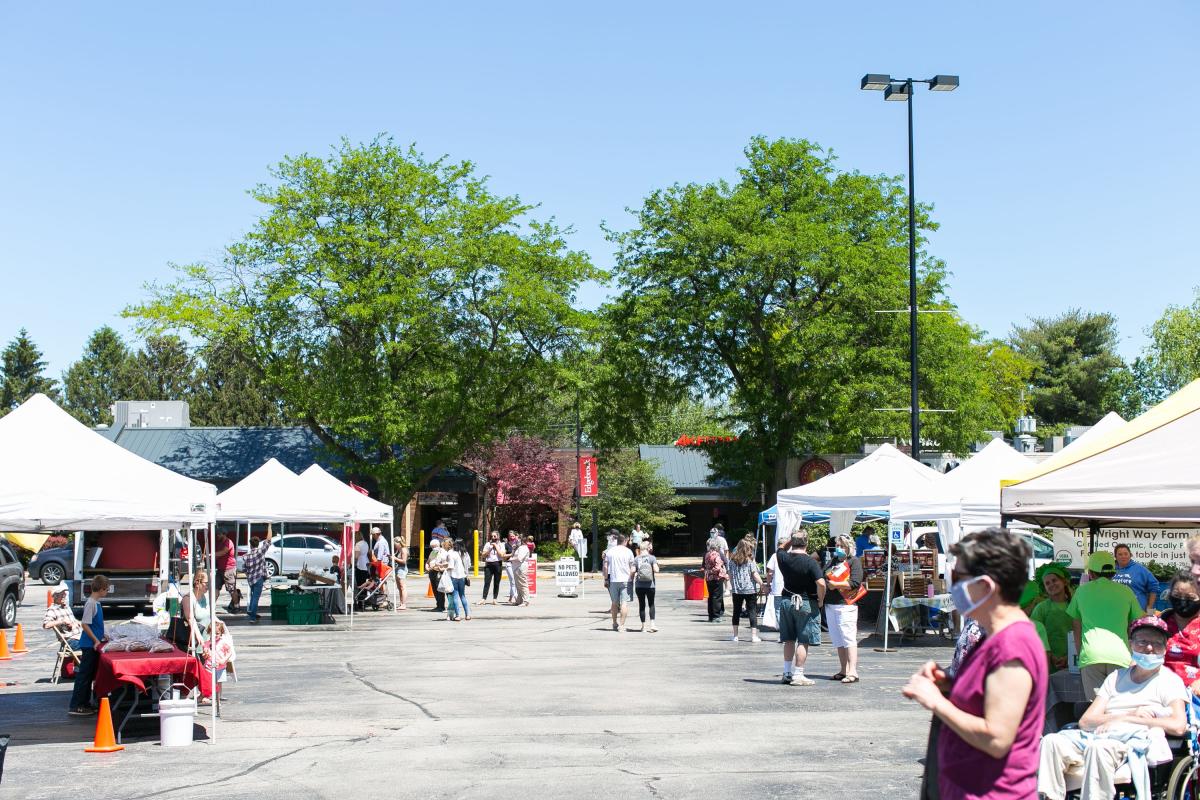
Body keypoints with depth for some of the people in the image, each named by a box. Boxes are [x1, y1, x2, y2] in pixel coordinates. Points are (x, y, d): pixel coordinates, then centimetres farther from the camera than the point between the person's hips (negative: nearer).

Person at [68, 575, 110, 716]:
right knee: (83, 675, -6)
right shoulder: (91, 603, -17)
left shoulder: (96, 603, 11)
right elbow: (85, 625, -20)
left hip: (94, 645, 9)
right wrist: (96, 640, -18)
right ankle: (75, 706, -3)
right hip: (89, 645, -9)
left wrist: (102, 637, 18)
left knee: (89, 675, 15)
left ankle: (84, 703, 22)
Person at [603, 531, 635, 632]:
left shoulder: (609, 551, 4)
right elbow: (632, 568, -2)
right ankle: (621, 625, -8)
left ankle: (615, 624, 24)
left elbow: (605, 567, 3)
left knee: (614, 602, 14)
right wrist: (632, 579, 7)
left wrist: (606, 579, 10)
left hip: (613, 580, 3)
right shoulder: (628, 551, -2)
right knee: (624, 603, -3)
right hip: (626, 580, -3)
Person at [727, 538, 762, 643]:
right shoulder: (750, 561, -9)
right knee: (752, 612, 2)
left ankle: (735, 635, 14)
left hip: (736, 590, 3)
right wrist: (762, 585, -2)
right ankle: (754, 635, -1)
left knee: (736, 611, 11)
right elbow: (755, 575, -12)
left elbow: (730, 575, 8)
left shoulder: (732, 560, 2)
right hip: (750, 590, -3)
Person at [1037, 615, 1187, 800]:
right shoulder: (1117, 677, 25)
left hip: (1136, 741, -5)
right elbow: (1085, 721, 13)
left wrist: (1125, 719, -5)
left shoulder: (1169, 681, 12)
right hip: (1097, 736, 5)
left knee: (1099, 747, -38)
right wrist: (1131, 714, -3)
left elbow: (1178, 726, -8)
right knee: (1052, 741, -24)